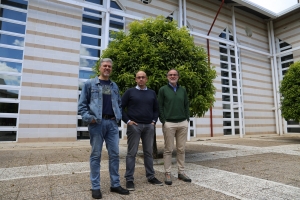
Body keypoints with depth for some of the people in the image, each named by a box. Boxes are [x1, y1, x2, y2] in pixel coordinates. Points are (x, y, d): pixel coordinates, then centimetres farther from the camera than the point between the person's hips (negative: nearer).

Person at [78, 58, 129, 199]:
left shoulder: (114, 86, 16)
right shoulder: (90, 84, 3)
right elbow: (82, 104, 1)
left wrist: (119, 116, 6)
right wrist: (89, 118, -12)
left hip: (112, 123, 4)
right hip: (97, 123, -4)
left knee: (114, 154, 7)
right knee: (96, 155, 4)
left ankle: (115, 184, 20)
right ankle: (95, 187, 16)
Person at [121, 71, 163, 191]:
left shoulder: (152, 93, 12)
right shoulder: (130, 92, 1)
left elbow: (156, 109, 18)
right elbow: (121, 107, -1)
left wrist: (154, 121, 6)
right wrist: (127, 121, -8)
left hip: (149, 126, 4)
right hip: (134, 126, -3)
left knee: (149, 152, 11)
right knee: (132, 153, 1)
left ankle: (151, 176, 24)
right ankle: (129, 179, 10)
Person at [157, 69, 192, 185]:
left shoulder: (183, 90, 14)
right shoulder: (163, 90, 3)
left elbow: (186, 106, 15)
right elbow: (160, 106, -1)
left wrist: (187, 119, 6)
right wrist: (163, 121, -7)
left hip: (183, 123, 4)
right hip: (169, 123, -3)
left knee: (181, 149, 8)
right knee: (168, 150, 2)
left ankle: (181, 172, 19)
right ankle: (167, 173, 11)